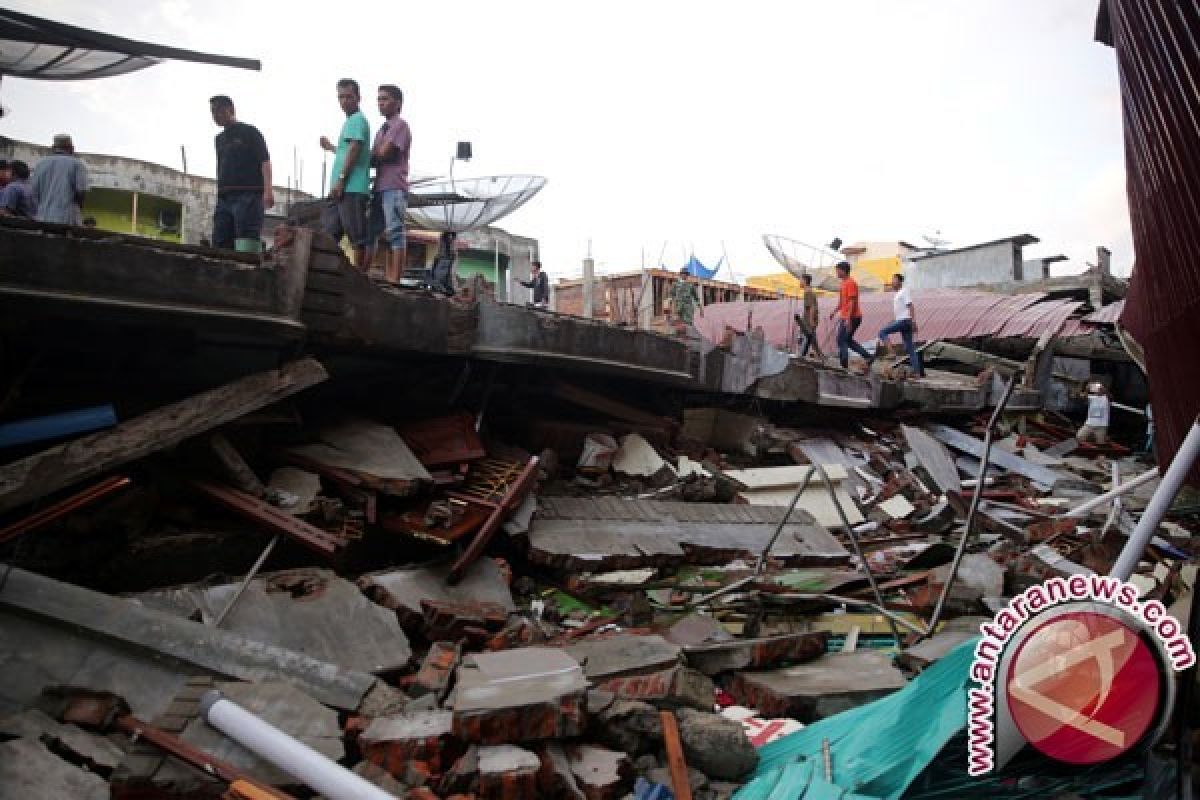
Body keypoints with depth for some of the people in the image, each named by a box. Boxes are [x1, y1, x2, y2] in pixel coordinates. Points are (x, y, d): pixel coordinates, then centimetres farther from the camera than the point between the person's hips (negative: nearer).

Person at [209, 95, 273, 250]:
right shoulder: (219, 139, 25)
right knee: (219, 244, 0)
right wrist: (219, 195, 18)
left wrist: (268, 190, -19)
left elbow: (264, 161, -5)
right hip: (224, 198, 7)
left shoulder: (249, 132, 5)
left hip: (248, 196, -7)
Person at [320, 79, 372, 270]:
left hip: (352, 188, -10)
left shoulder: (357, 120, -3)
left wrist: (341, 179, -21)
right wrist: (331, 148, 44)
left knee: (357, 237, -8)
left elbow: (354, 149, -16)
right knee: (327, 234, 7)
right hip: (341, 190, 10)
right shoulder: (350, 121, 26)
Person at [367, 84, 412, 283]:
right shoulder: (383, 128, 26)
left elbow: (383, 154, -11)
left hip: (394, 188, -9)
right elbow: (375, 159, 20)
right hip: (380, 187, 9)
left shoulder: (400, 125, -1)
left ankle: (394, 278, -18)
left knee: (395, 231, -13)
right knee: (370, 231, 6)